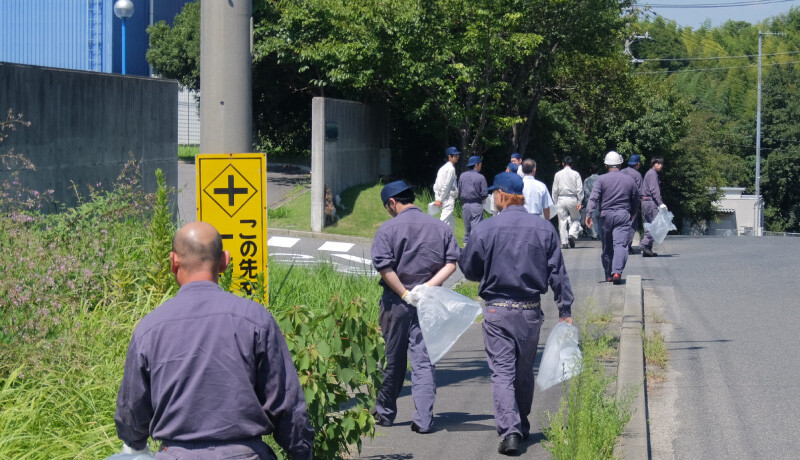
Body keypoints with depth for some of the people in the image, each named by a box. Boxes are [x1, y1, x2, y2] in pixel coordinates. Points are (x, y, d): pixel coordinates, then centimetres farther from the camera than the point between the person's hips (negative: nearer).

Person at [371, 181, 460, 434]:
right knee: (423, 360, 2)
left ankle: (385, 412, 27)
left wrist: (405, 294, -10)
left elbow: (384, 267, -15)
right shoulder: (441, 228, 5)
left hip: (396, 301, -2)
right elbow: (451, 263, -2)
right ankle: (423, 419, -7)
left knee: (393, 358, 11)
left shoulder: (388, 229, -6)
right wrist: (428, 287, -8)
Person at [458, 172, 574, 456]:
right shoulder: (544, 229, 1)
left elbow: (469, 270, 2)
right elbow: (558, 274, 2)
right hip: (531, 310, 3)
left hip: (497, 310, -3)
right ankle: (522, 426, 29)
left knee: (502, 372, -3)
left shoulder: (485, 230, -8)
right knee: (524, 371, 18)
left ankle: (509, 431, -16)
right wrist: (565, 310, 7)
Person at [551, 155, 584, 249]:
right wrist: (579, 202, 0)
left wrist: (556, 202, 13)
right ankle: (572, 235, -10)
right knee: (575, 219, 14)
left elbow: (555, 190, 6)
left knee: (562, 221, 5)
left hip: (561, 199, 1)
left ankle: (564, 243, 3)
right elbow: (579, 189, -4)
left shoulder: (558, 174, 3)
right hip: (572, 199, -1)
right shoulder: (575, 174, -2)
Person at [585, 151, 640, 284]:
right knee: (621, 244, -9)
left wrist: (589, 214, -14)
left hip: (606, 215, 0)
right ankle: (617, 272, -27)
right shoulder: (629, 180, 7)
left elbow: (594, 198, -11)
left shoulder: (601, 180, -1)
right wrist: (630, 212, 31)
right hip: (623, 215, 0)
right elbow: (636, 201, 15)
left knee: (607, 247, 11)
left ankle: (608, 275, 19)